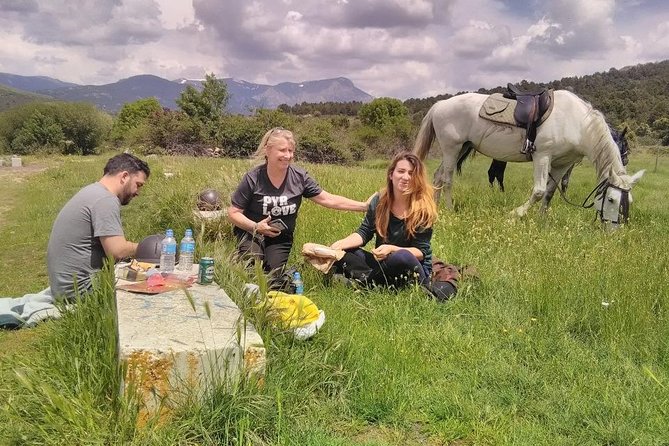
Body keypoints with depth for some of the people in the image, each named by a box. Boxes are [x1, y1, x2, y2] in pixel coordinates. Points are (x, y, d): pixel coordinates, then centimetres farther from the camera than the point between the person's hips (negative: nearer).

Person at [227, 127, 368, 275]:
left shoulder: (300, 177, -8)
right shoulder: (252, 178, -15)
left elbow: (328, 199, -6)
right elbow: (233, 213, -9)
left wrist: (365, 206, -13)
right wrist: (256, 226, -26)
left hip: (281, 237, 2)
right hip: (252, 233, -2)